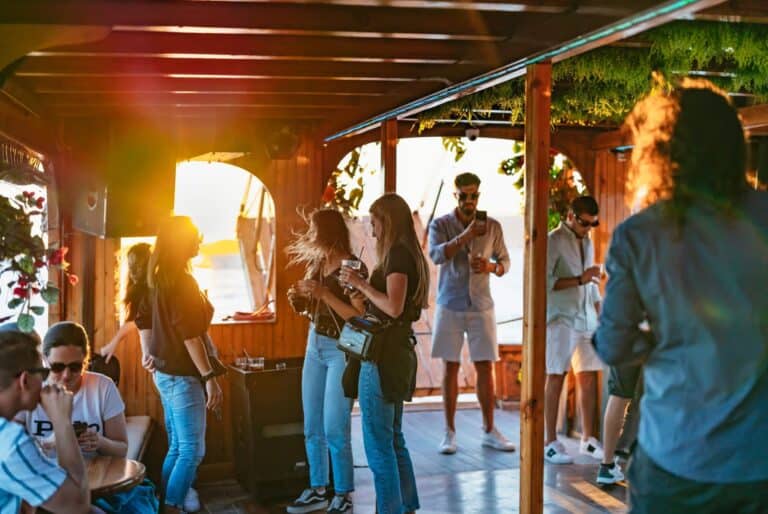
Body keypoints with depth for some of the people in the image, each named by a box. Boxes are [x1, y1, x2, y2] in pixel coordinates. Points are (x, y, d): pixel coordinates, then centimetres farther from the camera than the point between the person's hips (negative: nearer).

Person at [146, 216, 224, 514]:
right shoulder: (182, 281, -17)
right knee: (192, 451, -5)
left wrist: (151, 353, 26)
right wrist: (210, 377, -20)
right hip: (182, 375, -10)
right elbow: (190, 335, -21)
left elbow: (144, 319, 19)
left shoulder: (160, 278, 10)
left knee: (177, 448, 15)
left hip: (166, 372, 10)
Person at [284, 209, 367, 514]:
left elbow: (360, 316, -20)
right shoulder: (317, 263, 8)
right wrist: (299, 298, -1)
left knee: (334, 429, -7)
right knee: (312, 427, 11)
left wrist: (324, 293, -24)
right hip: (315, 345, 8)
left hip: (342, 350, -8)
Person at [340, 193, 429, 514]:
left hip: (383, 356, -10)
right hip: (396, 353, 10)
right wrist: (363, 287, 14)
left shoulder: (398, 255, -13)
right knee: (393, 439, 18)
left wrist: (362, 284, -13)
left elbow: (393, 307, -23)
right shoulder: (408, 255, 15)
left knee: (378, 442, -3)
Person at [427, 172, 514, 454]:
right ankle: (449, 432, 11)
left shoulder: (493, 226, 4)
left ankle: (489, 430, 16)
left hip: (481, 306, 2)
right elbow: (436, 255, -20)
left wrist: (491, 267, -12)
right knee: (450, 368, 3)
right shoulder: (441, 224, -3)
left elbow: (504, 260, 10)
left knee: (485, 368, 4)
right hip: (450, 306, -2)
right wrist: (466, 235, -29)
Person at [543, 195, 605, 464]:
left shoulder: (587, 242, 17)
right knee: (555, 377, -4)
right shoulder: (554, 241, -6)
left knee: (588, 377, 5)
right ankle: (550, 443, 0)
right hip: (561, 318, -7)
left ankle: (588, 439, 13)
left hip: (587, 319, 7)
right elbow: (545, 281, -15)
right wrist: (579, 280, -20)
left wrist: (601, 314, 17)